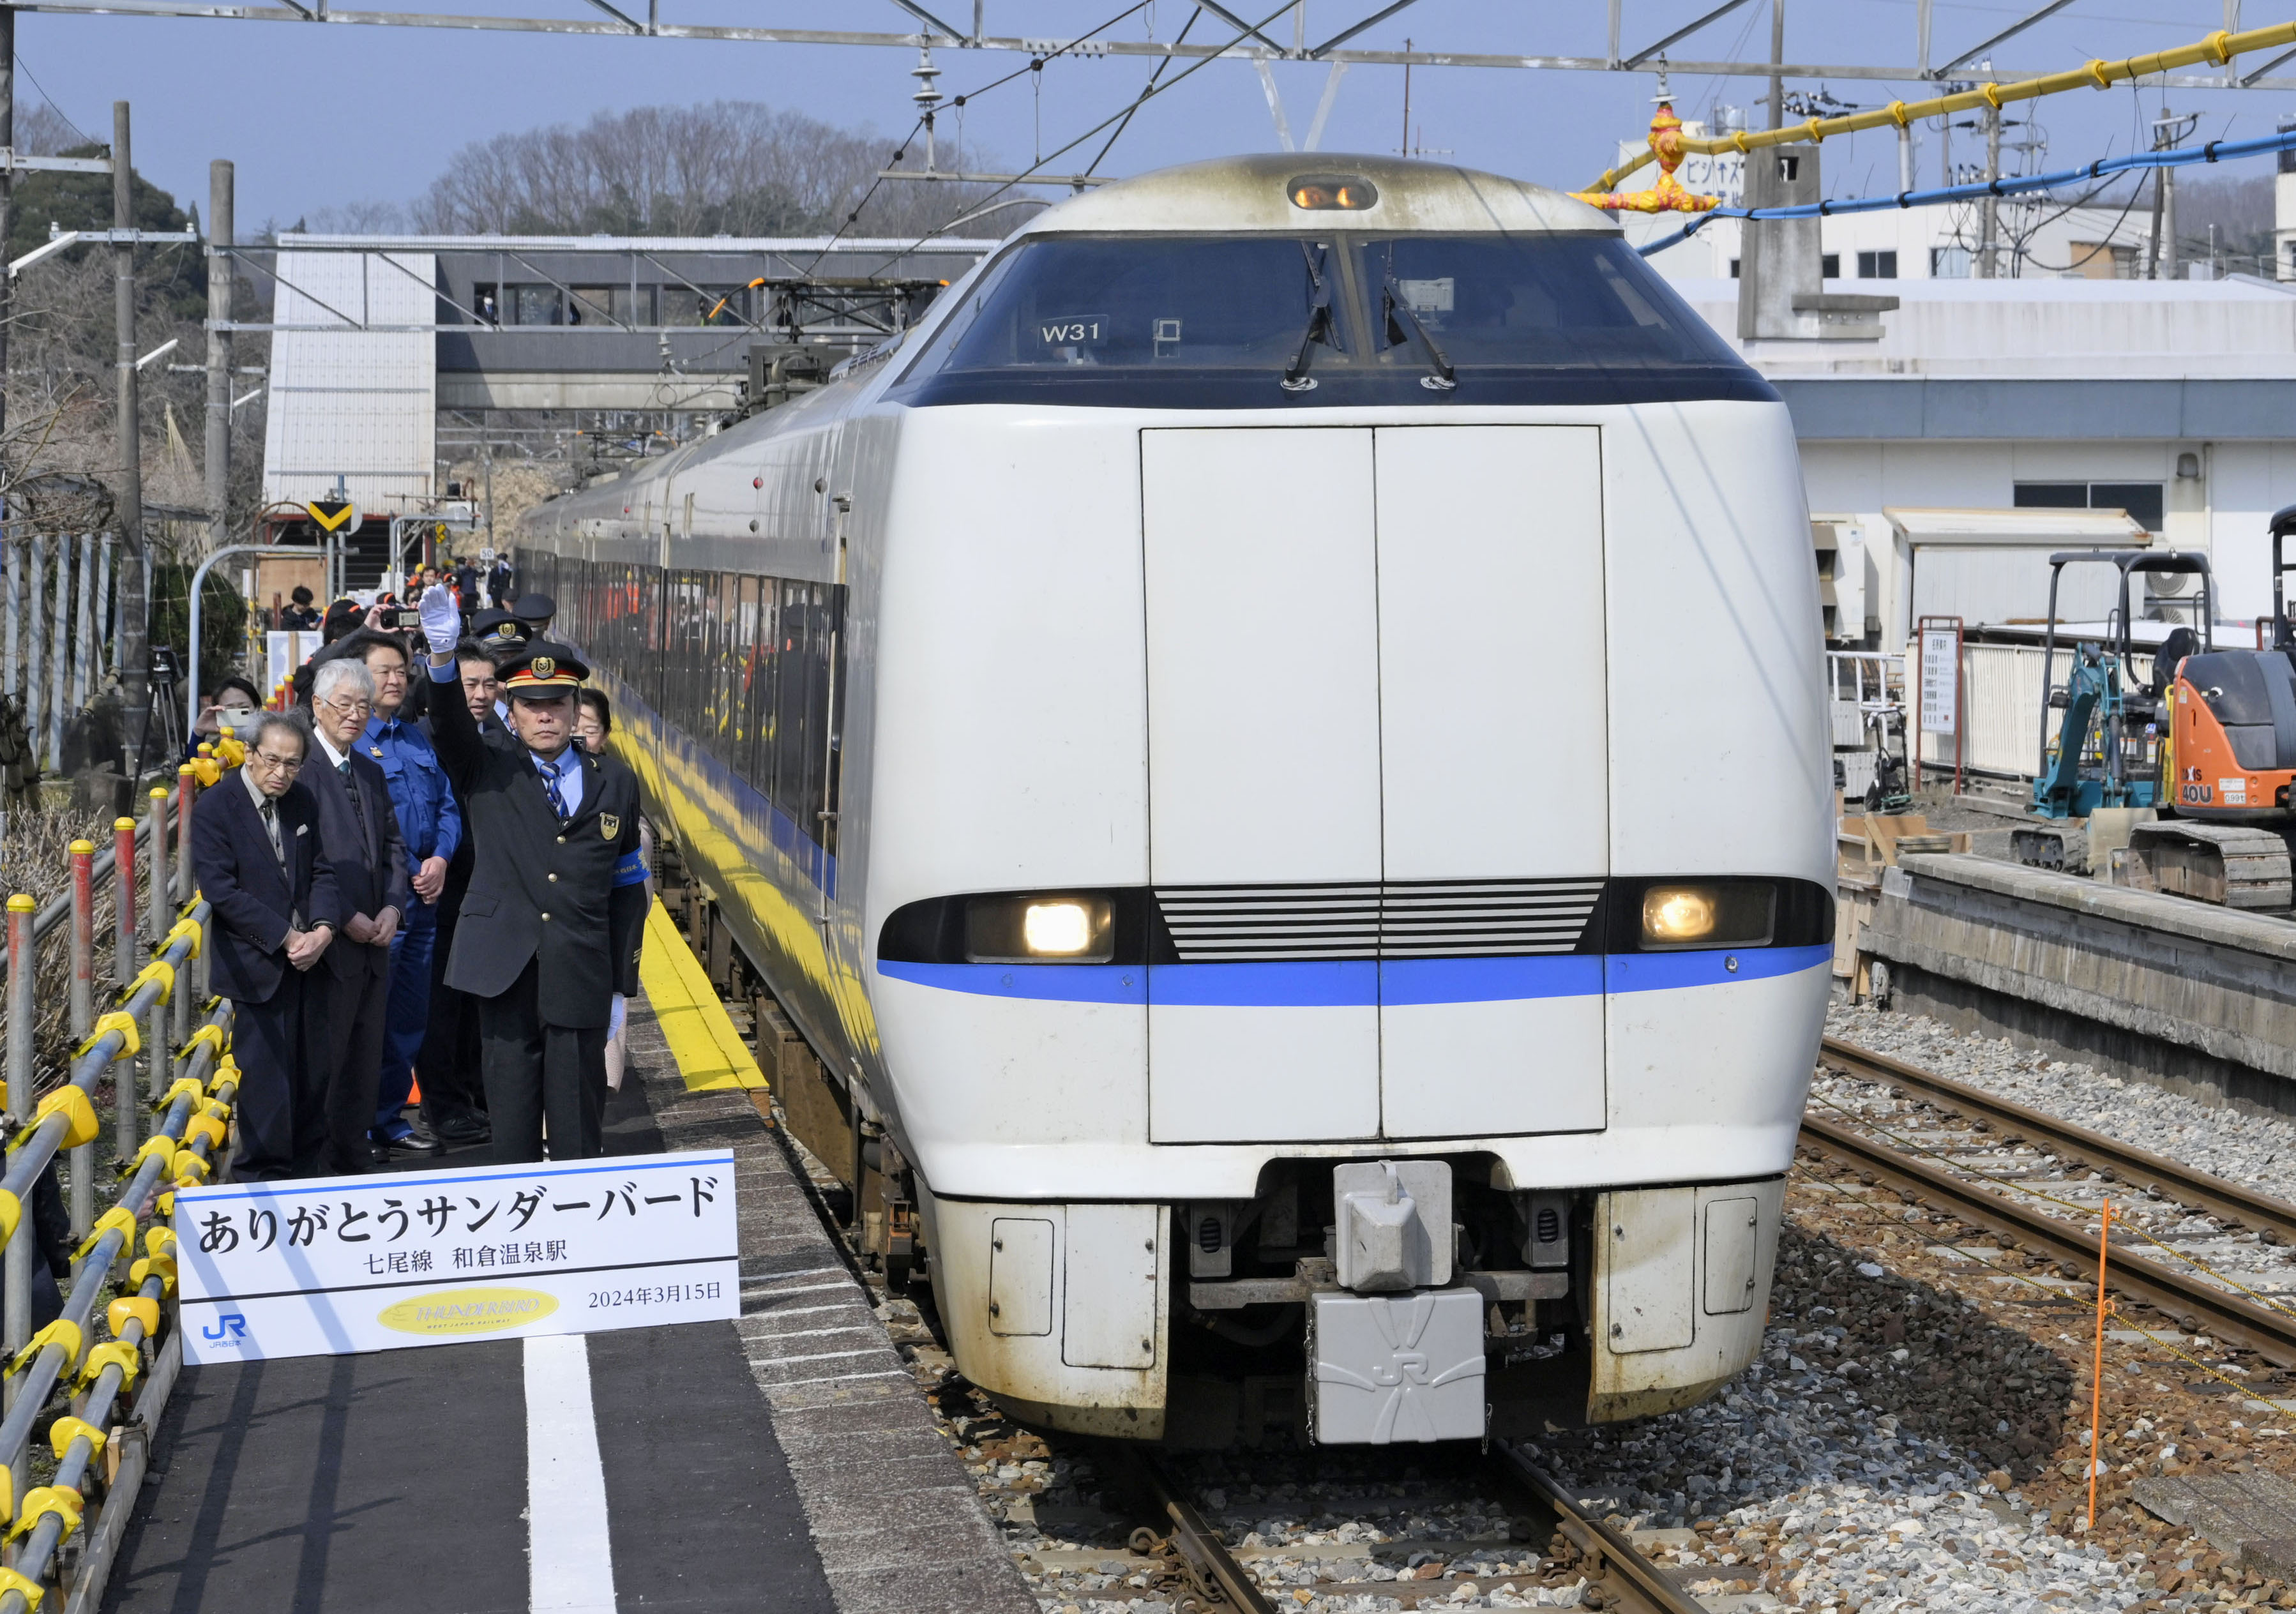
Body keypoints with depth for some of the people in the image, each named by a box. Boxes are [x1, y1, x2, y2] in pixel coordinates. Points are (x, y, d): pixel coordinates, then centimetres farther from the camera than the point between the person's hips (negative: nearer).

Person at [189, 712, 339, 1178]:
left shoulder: (303, 802, 9)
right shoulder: (215, 808, -9)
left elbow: (321, 871, 10)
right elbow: (221, 890, -15)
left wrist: (323, 928, -9)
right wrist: (286, 939, -16)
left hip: (308, 959, 5)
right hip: (256, 966, -5)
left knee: (313, 1074, 9)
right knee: (266, 1077, -4)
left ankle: (309, 1171, 20)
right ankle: (263, 1174, 6)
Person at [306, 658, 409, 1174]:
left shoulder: (371, 773, 16)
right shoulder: (301, 768, -11)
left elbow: (393, 846, 18)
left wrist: (393, 906, 0)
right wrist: (343, 918, -16)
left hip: (373, 944, 8)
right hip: (326, 944, -8)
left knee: (364, 1067, 13)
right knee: (321, 1065, -4)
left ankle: (354, 1161, 22)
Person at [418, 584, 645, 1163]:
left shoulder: (615, 783, 10)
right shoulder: (488, 771, 6)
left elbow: (627, 887, 13)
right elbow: (450, 730, -15)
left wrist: (621, 982, 9)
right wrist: (442, 657, -34)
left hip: (582, 979, 1)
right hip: (506, 974, -1)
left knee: (579, 1128, 4)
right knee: (512, 1115, 4)